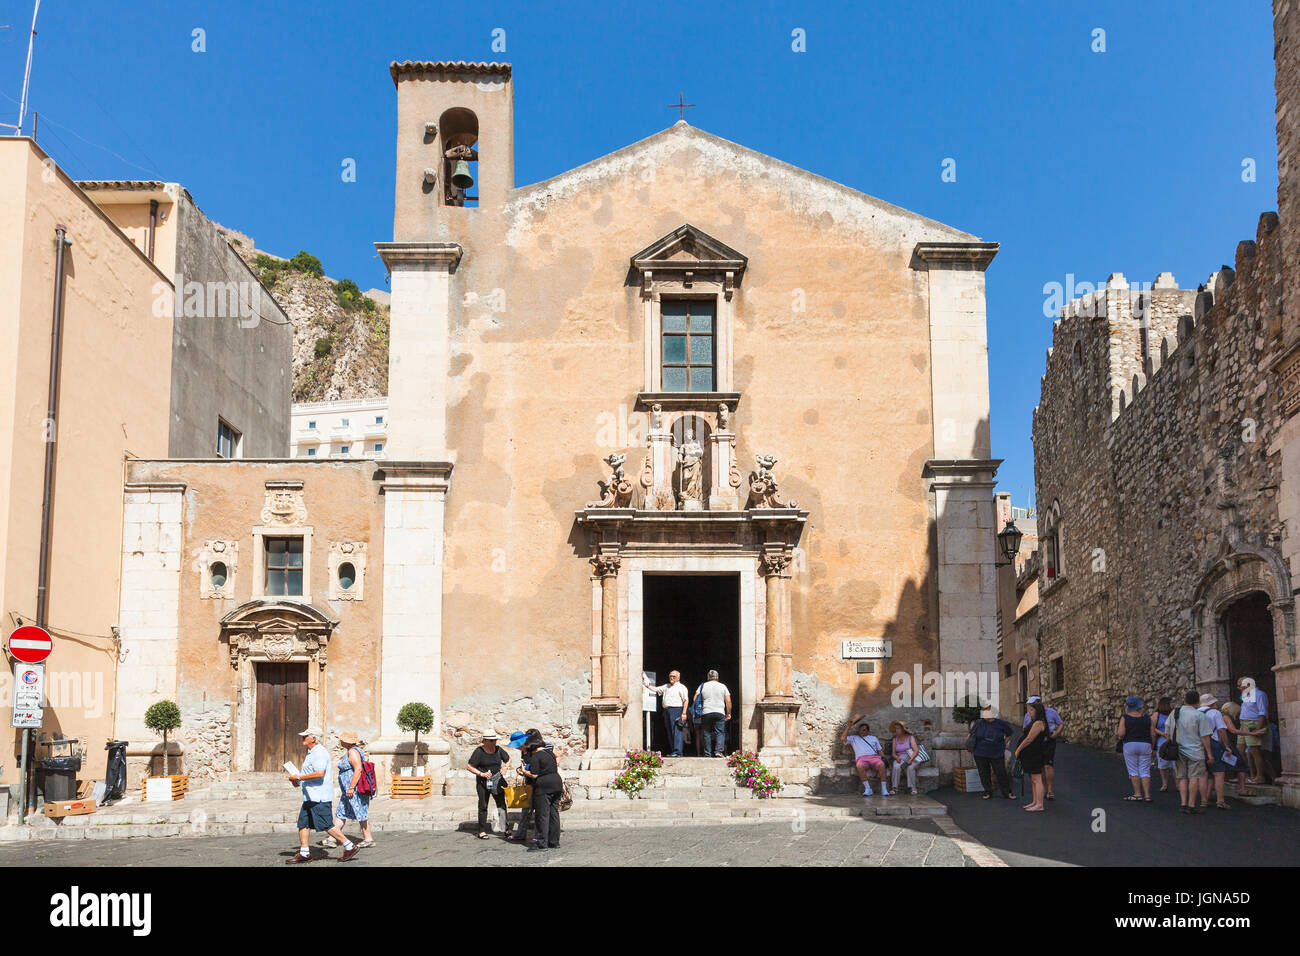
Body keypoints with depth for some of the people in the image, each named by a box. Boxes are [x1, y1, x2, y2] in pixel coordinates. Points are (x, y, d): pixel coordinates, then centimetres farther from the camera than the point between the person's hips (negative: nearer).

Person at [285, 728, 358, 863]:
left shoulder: (319, 753, -15)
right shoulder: (312, 753, 19)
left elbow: (319, 774, -26)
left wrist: (299, 777, -19)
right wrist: (298, 782, 15)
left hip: (319, 797, -11)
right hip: (311, 796, 11)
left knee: (327, 826, -9)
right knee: (303, 824, 8)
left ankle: (350, 847, -3)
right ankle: (304, 854, 11)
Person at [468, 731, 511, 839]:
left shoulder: (498, 750, 2)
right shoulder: (479, 751, -10)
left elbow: (508, 759, 18)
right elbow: (469, 766, -8)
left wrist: (505, 767, -1)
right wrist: (481, 774, -17)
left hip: (497, 781, 3)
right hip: (483, 782, -3)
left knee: (501, 805, 0)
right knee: (483, 806, 3)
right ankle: (482, 831, 11)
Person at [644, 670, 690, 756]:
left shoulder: (681, 687, 3)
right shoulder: (666, 687, 24)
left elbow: (686, 700, -4)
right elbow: (655, 689, 24)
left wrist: (684, 713, -13)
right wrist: (647, 685, 8)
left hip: (676, 710, -7)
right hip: (666, 711, 7)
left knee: (676, 731, -13)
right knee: (669, 732, 6)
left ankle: (677, 752, -17)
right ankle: (671, 751, 9)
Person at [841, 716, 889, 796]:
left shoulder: (873, 738, 30)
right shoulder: (853, 738, 25)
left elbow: (880, 750, 26)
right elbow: (843, 738, 9)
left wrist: (883, 757, 6)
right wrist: (848, 726, 13)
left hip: (874, 757, 1)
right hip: (861, 759, -1)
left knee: (881, 764, -35)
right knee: (860, 766, -39)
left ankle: (883, 789, -32)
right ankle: (867, 789, -32)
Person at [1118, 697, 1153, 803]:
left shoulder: (1124, 718, -6)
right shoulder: (1147, 718, 1)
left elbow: (1121, 734, -12)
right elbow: (1152, 734, 2)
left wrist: (1117, 731, 9)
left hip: (1130, 745, -2)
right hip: (1145, 745, 2)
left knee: (1133, 771, 4)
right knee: (1145, 772, 6)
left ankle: (1138, 794, 1)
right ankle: (1147, 795, 0)